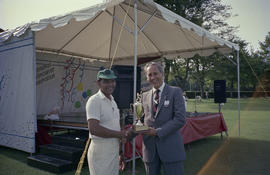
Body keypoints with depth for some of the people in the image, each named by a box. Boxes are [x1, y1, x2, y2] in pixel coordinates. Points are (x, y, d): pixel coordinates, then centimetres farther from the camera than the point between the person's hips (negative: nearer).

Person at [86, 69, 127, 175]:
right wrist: (118, 134, -15)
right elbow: (93, 129, -25)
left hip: (114, 151, 8)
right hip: (101, 151, -8)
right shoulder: (94, 101, -14)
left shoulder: (113, 101, 13)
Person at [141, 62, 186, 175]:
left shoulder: (175, 92, -3)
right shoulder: (145, 96, 11)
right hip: (149, 148, 4)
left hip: (171, 147, -4)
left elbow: (180, 119, -11)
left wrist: (158, 131, -15)